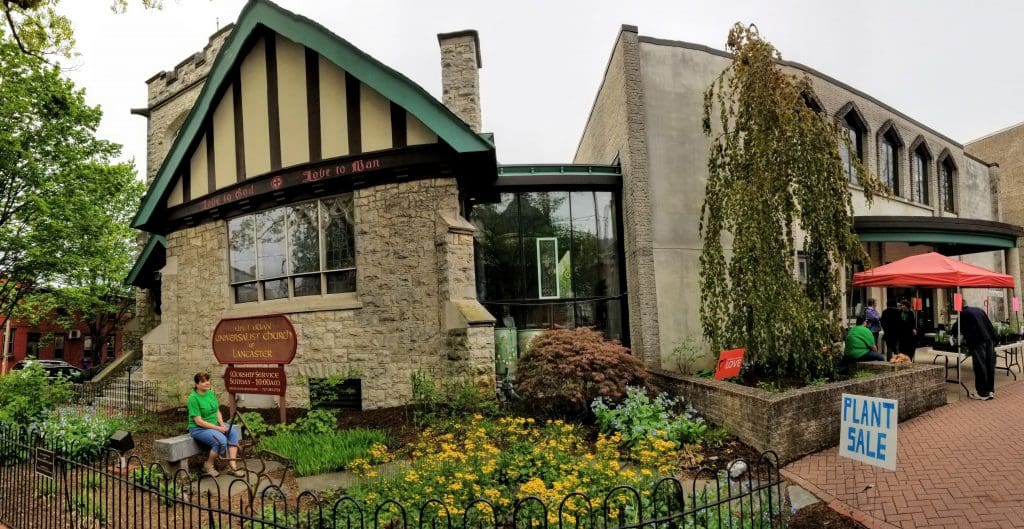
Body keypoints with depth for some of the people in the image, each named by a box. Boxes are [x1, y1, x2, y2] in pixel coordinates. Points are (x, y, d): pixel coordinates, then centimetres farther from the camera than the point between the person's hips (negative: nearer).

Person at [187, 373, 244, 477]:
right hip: (199, 429, -7)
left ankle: (233, 465, -18)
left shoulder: (211, 393, 7)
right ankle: (208, 465, -4)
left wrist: (222, 425, -9)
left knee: (233, 432, -17)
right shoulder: (193, 398, -16)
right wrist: (218, 428, -20)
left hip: (215, 424, 7)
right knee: (221, 440, -29)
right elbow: (199, 421, -19)